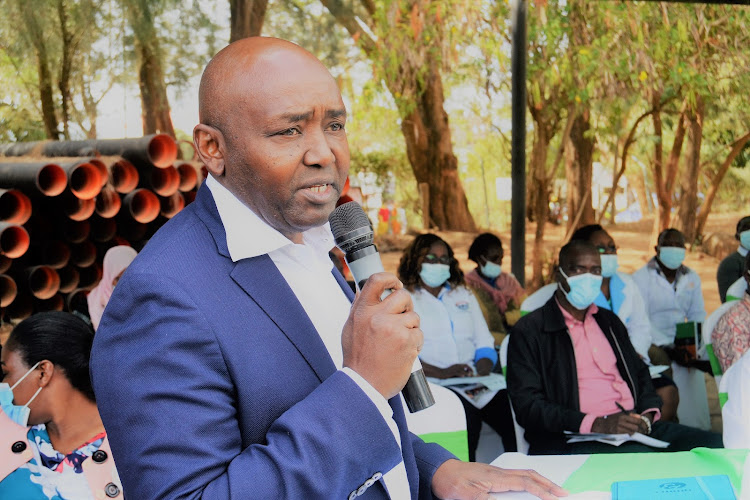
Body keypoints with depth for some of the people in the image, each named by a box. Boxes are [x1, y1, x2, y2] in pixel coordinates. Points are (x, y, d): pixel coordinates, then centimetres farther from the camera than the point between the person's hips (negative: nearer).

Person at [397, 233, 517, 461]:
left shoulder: (464, 295, 26)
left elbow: (485, 344, 18)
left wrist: (481, 371, -4)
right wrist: (442, 373, -17)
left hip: (475, 381, 5)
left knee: (512, 406, -23)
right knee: (467, 413, -35)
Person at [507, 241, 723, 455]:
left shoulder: (608, 321, 23)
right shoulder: (530, 330, 0)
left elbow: (639, 372, 28)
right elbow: (528, 406, -9)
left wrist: (647, 413, 4)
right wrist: (596, 424, -19)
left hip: (635, 427, 8)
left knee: (714, 445, -14)